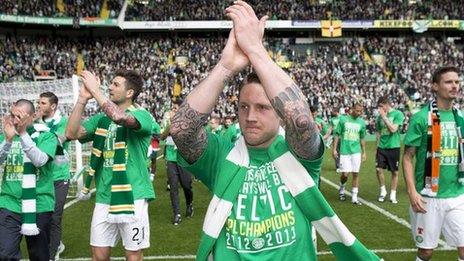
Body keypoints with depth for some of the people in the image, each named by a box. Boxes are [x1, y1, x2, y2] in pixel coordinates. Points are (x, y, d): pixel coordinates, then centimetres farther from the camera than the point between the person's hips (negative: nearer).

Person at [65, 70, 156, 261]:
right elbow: (72, 134, 0)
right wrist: (82, 99, -6)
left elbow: (119, 117, -28)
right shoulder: (101, 119, 11)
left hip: (132, 196, -5)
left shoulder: (142, 115, -7)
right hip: (104, 197, 5)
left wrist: (95, 90, -20)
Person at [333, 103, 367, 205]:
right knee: (345, 174, -6)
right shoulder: (343, 120, -1)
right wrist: (334, 149, -2)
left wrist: (364, 152, 14)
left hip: (356, 152, 2)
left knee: (356, 174, 1)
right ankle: (342, 188, 26)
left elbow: (362, 139, 16)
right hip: (344, 151, -2)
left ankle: (354, 197, 9)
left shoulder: (362, 122, 7)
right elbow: (337, 135, 3)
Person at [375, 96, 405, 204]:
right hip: (381, 147, 4)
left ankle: (393, 194, 18)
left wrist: (384, 117, -17)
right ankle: (383, 191, 16)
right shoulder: (380, 116, 7)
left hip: (393, 147, -3)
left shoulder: (398, 114, -7)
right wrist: (378, 144, 11)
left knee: (394, 172, 5)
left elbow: (393, 129, -19)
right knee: (378, 169, -5)